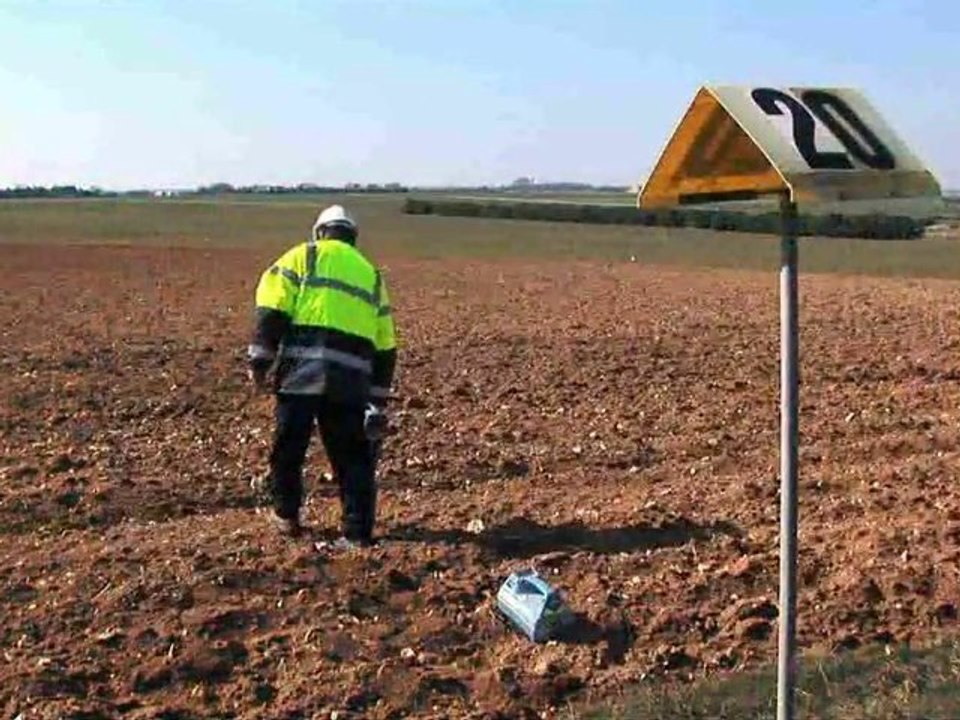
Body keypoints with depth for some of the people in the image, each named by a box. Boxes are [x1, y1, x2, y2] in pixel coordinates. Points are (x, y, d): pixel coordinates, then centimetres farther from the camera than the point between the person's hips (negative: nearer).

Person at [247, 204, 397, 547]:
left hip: (302, 369, -3)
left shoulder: (303, 257, 11)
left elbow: (271, 310, -3)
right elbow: (384, 348, 20)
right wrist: (378, 402, 23)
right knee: (353, 458, 11)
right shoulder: (372, 275, 22)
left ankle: (285, 514, 29)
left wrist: (260, 361, 0)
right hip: (352, 378, 3)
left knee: (288, 446, 15)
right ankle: (357, 532, 11)